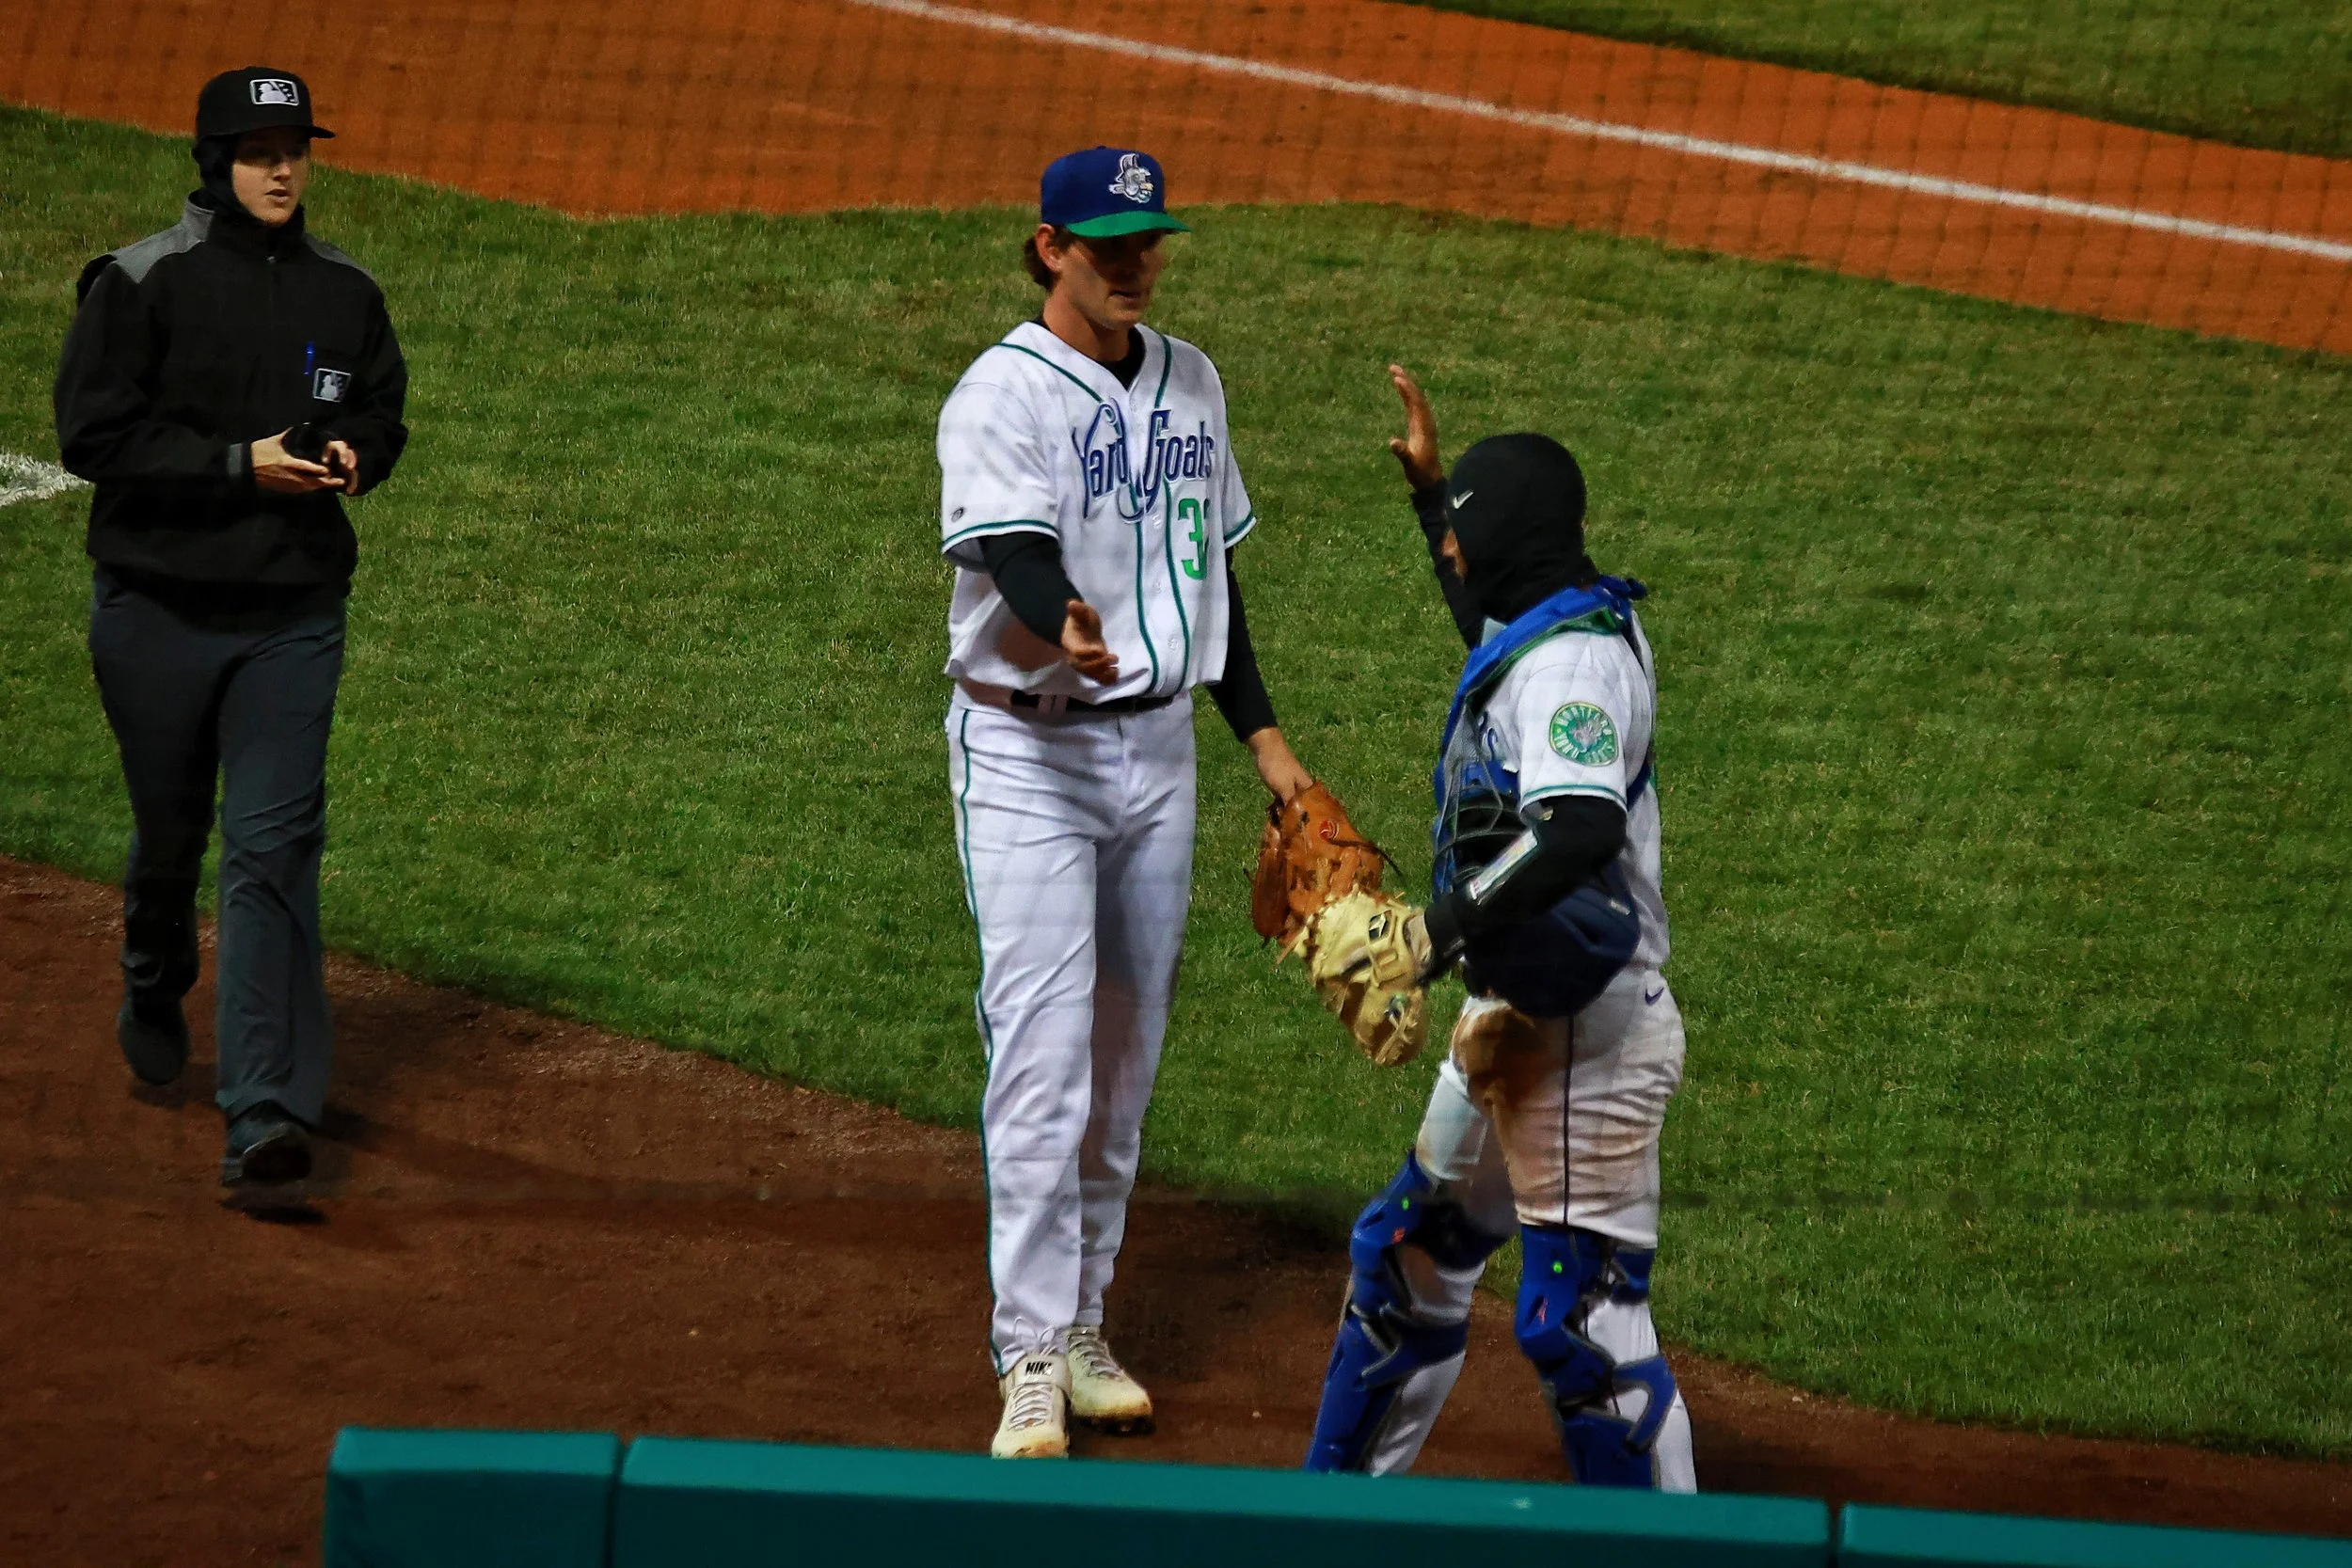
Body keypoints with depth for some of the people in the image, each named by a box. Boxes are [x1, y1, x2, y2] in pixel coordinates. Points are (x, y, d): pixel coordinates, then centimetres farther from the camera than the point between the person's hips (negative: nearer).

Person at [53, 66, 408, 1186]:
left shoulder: (345, 294, 6)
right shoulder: (142, 283, -8)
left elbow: (382, 415, 19)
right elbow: (92, 435, -12)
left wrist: (357, 458, -4)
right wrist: (240, 463, -19)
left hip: (293, 619, 2)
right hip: (158, 614, -2)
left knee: (274, 847, -10)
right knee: (169, 833, 14)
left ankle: (265, 1116, -15)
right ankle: (154, 998, 48)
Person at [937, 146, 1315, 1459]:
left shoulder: (1190, 383, 9)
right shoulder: (1004, 395, -14)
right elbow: (1018, 559, -29)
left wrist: (1264, 734, 16)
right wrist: (1069, 631, -51)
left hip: (1159, 745, 7)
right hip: (1029, 749, -7)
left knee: (1127, 1051, 12)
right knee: (1043, 1051, -12)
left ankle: (1082, 1330, 22)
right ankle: (1031, 1363, -11)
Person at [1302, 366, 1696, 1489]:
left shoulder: (1571, 659, -20)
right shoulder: (1539, 631, 12)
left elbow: (1584, 827, -37)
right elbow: (1485, 609, 40)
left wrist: (1450, 924, -41)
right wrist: (1428, 485, 40)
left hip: (1586, 1035, -11)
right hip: (1513, 1018, 11)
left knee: (1579, 1313, -12)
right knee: (1408, 1257, 22)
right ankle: (1339, 1499, 36)